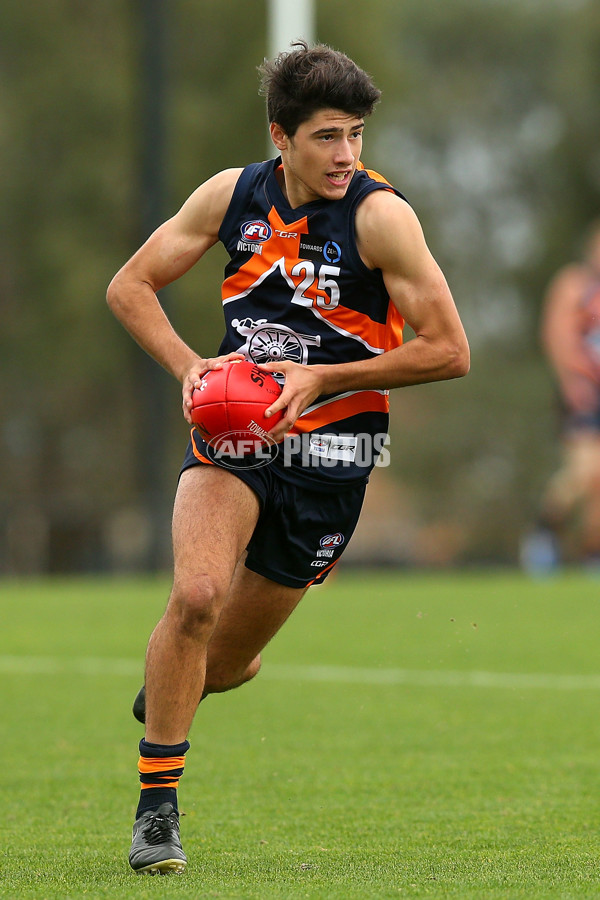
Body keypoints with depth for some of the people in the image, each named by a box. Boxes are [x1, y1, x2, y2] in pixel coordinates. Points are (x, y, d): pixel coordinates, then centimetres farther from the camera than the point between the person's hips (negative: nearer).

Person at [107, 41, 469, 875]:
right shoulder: (233, 195, -3)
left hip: (329, 460, -1)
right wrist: (190, 367, -9)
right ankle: (157, 807, -13)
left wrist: (321, 377, -17)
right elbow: (130, 286, 8)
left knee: (228, 658, 7)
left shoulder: (380, 216, -14)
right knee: (195, 593, -25)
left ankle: (168, 691, 46)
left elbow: (448, 350, -13)